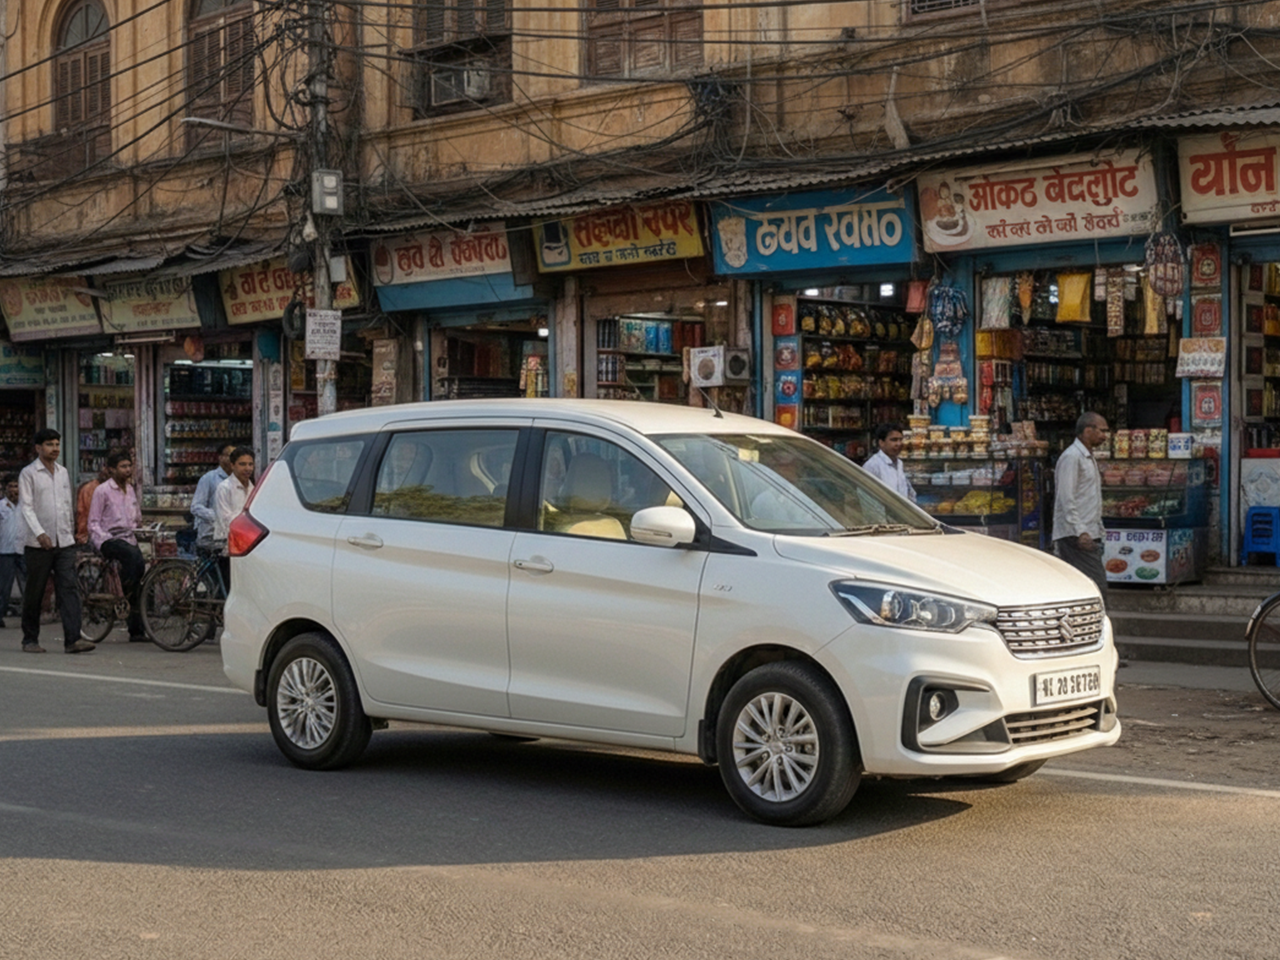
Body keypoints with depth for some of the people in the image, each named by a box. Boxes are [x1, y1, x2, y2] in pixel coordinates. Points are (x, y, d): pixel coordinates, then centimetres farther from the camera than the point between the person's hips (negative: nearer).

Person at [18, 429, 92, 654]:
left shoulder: (63, 472, 13)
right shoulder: (28, 473, -3)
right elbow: (26, 507, -10)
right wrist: (39, 533, -22)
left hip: (65, 542, 4)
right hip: (38, 543, -4)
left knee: (69, 588, -8)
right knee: (34, 593, 4)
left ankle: (72, 639, -14)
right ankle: (30, 639, 16)